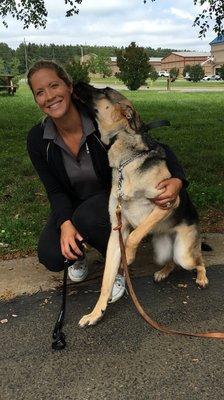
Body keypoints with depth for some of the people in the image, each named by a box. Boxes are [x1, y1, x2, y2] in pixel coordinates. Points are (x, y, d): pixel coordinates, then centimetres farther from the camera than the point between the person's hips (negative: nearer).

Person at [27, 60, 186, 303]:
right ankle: (78, 255, 15)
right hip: (71, 207, 2)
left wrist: (177, 179, -35)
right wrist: (65, 223, -31)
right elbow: (56, 191, -11)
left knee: (86, 218, -37)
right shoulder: (37, 139, -16)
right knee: (51, 257, -24)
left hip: (112, 195, -2)